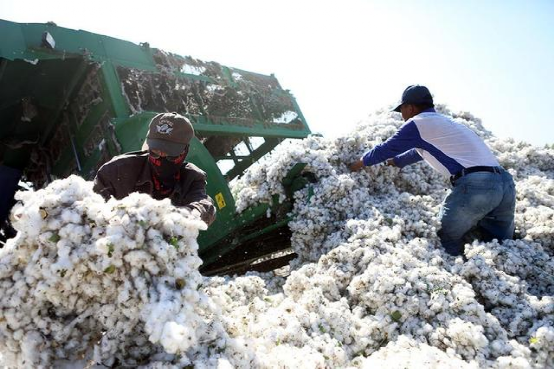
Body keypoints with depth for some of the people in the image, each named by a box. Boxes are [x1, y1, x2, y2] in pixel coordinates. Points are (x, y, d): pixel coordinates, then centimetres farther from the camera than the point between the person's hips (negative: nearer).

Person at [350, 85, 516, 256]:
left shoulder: (418, 123, 3)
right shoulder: (443, 121, 29)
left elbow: (385, 149, 13)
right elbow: (420, 151, 46)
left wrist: (360, 163, 31)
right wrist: (395, 161, 60)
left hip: (474, 184, -8)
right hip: (505, 181, 8)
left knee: (448, 240, 8)